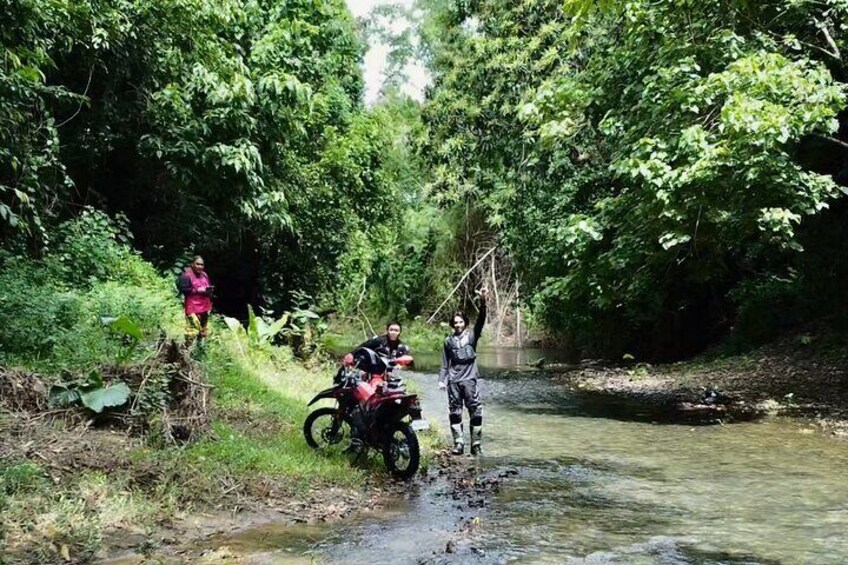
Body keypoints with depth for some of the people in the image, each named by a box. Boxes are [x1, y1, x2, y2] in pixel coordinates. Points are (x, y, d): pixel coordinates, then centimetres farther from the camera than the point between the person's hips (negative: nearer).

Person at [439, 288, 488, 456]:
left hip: (470, 379, -2)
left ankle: (476, 444, 2)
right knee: (454, 413, 3)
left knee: (476, 412, -4)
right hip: (453, 381, 2)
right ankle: (458, 443, 9)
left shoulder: (472, 335, 5)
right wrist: (442, 379, 5)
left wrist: (482, 302, -24)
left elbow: (480, 321, -10)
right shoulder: (449, 340, 11)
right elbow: (445, 363, 14)